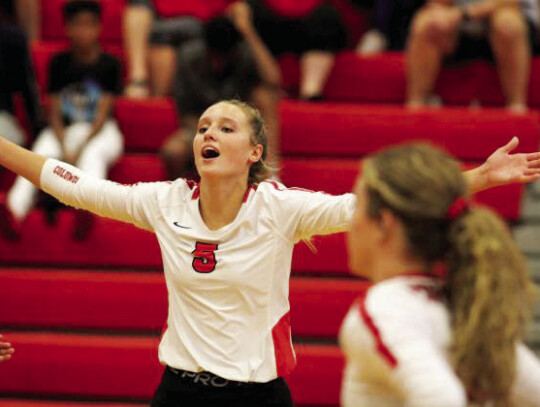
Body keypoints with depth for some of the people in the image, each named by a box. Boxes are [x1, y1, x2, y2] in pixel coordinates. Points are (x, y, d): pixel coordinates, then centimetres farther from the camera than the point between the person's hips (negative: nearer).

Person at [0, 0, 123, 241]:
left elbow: (103, 115, -7)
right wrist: (64, 150, -13)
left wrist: (79, 150, -17)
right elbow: (55, 113, 3)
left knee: (93, 155, -35)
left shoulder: (108, 64, -2)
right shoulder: (59, 63, 6)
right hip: (64, 132, 2)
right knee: (41, 154, -28)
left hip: (99, 132, -2)